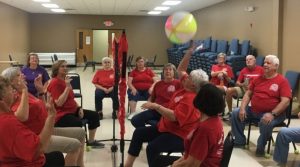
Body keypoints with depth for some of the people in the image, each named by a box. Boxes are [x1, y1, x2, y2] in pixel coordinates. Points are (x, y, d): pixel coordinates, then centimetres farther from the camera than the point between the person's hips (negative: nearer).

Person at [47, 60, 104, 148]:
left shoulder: (65, 80, 14)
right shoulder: (54, 83, -15)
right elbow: (59, 103, -25)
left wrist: (79, 108, 5)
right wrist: (67, 87, -25)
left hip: (72, 110, 10)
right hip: (61, 114, -10)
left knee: (94, 115, 6)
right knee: (78, 123, -37)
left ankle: (91, 141, 18)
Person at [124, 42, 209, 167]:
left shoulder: (190, 99, -26)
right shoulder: (186, 88, 2)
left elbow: (174, 117, -35)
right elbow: (180, 70, 13)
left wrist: (156, 106, -36)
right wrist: (189, 53, 4)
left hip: (179, 135, -10)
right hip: (166, 127, 11)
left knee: (152, 147, -33)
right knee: (138, 132, 6)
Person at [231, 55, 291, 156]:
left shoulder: (282, 81, -7)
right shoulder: (258, 78, 12)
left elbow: (285, 101, -17)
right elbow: (248, 93, 12)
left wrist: (272, 114, -28)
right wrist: (242, 108, -4)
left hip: (272, 113, -6)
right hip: (253, 111, 7)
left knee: (266, 123, -36)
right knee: (236, 113, -5)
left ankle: (261, 147, -10)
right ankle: (239, 141, 9)